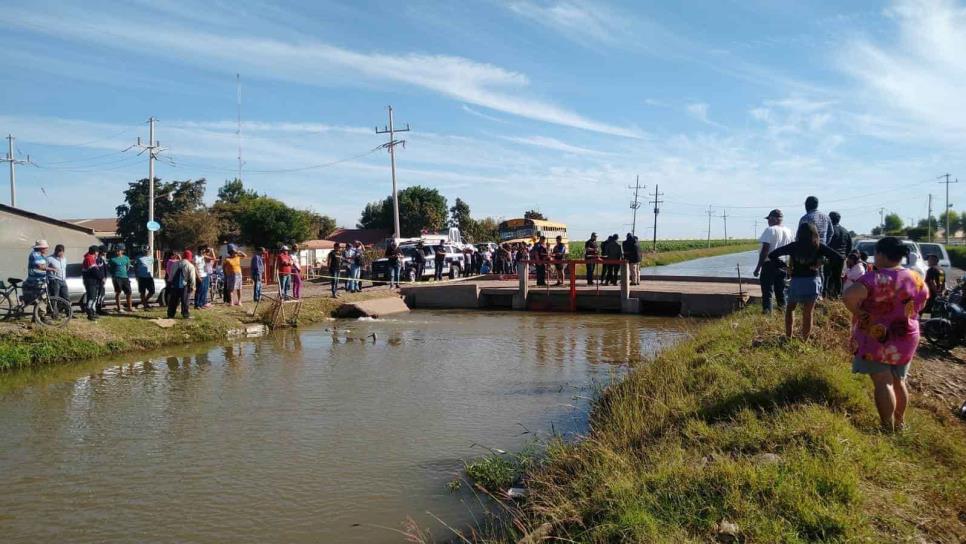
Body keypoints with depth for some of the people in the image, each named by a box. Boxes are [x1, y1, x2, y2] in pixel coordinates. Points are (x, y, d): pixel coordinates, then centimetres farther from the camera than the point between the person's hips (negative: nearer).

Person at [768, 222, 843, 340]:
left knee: (790, 308, 21)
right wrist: (822, 264, -1)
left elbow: (772, 255, -2)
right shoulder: (819, 247, -1)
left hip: (796, 281, 0)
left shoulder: (794, 246, 0)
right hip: (813, 281, 0)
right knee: (807, 314, 8)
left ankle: (788, 337, 17)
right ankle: (804, 341, 11)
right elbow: (838, 258, -6)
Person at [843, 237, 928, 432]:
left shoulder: (876, 278, -21)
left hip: (877, 339, -6)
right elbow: (922, 302, 18)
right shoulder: (916, 278, 1)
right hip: (906, 339, 7)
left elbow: (848, 296, -35)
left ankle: (888, 429, 1)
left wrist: (858, 313, -18)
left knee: (883, 383, -1)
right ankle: (900, 423, 32)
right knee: (898, 381, 19)